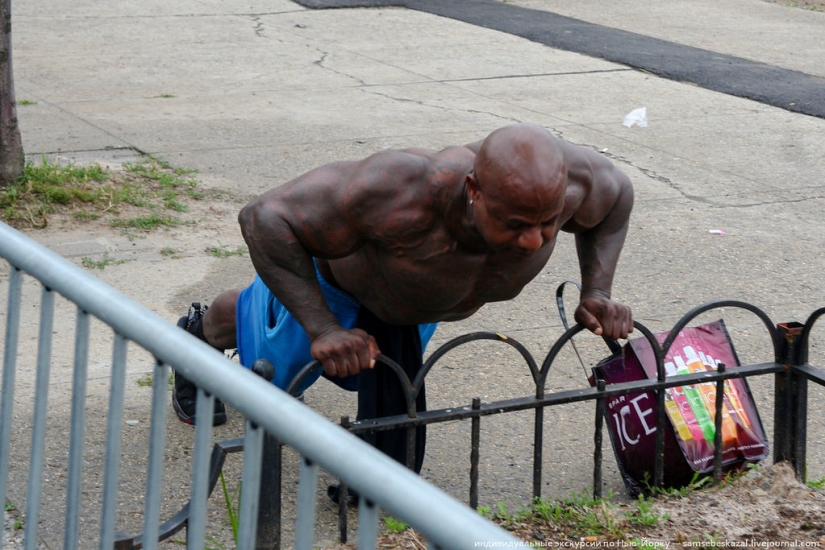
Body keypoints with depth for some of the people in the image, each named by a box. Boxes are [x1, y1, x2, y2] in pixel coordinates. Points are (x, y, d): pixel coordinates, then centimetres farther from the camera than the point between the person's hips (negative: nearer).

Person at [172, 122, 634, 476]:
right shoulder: (405, 193, -52)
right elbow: (266, 218, -42)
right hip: (341, 264, -4)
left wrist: (597, 295, -24)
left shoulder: (563, 177, -39)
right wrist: (323, 331, -44)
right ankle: (204, 330, 59)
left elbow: (615, 196, -13)